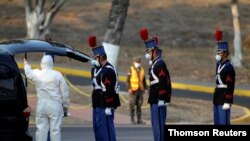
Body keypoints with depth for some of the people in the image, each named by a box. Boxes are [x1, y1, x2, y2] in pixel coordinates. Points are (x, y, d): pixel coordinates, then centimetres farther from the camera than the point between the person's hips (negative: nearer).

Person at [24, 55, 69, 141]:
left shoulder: (37, 74, 2)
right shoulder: (57, 75, -5)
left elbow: (28, 73, 27)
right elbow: (65, 93, -2)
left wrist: (26, 64, 49)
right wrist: (65, 107, 10)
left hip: (41, 105, 3)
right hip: (55, 105, -3)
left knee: (41, 129, 6)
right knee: (55, 130, -3)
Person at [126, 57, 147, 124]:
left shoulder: (142, 70, 8)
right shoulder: (131, 70, -7)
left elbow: (143, 80, 14)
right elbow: (128, 80, -9)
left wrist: (145, 88, 9)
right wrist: (129, 89, -16)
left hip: (140, 90, 5)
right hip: (133, 90, -5)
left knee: (139, 105, 5)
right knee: (132, 105, -2)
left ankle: (139, 120, 8)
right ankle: (132, 119, 4)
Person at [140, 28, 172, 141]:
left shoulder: (160, 64, -14)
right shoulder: (154, 63, 17)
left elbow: (163, 82, -20)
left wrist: (161, 99, -23)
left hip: (159, 100, -10)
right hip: (154, 100, 10)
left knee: (159, 124, -9)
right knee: (156, 124, 12)